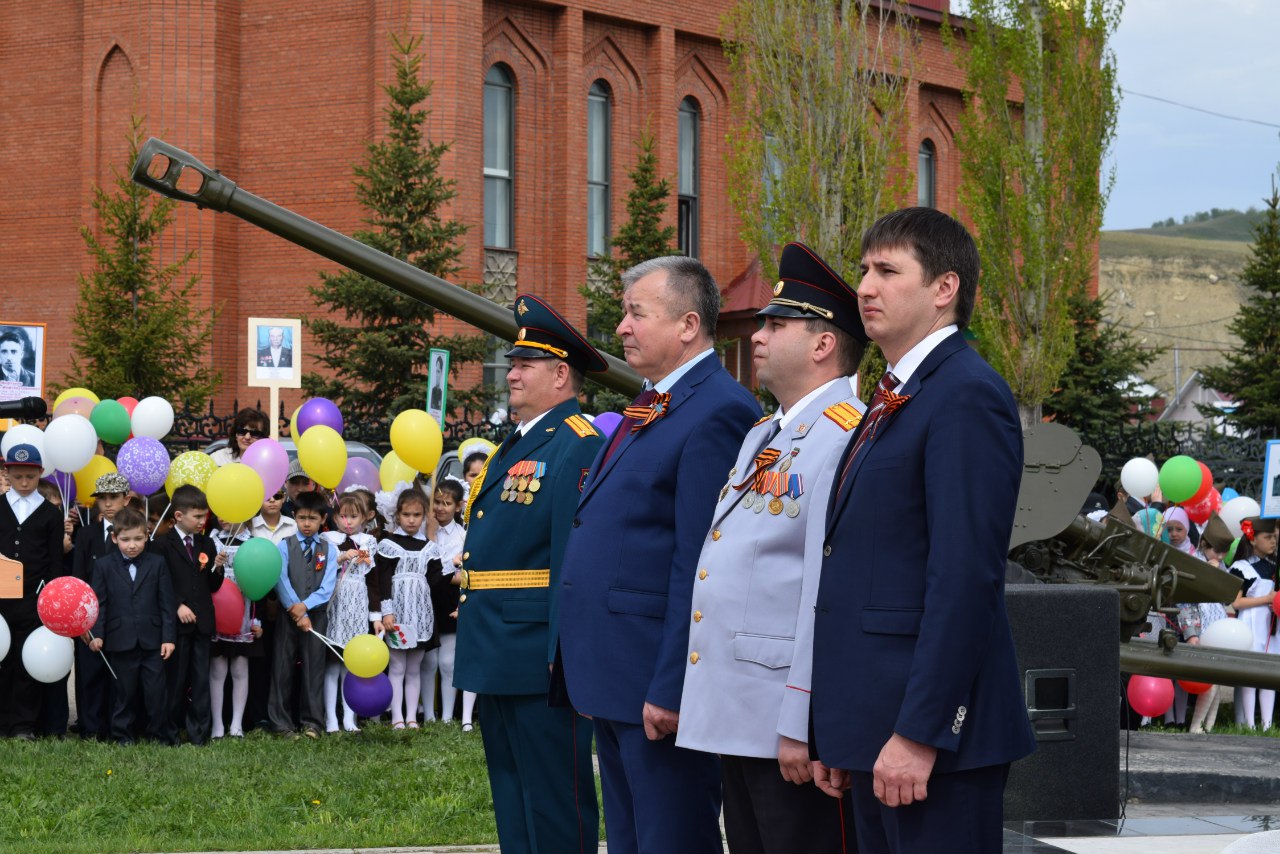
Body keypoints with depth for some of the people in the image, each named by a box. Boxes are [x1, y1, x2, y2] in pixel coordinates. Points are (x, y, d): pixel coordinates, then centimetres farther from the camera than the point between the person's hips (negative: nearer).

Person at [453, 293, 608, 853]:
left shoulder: (578, 447, -14)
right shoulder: (515, 446, 18)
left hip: (539, 655, -10)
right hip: (497, 657, 10)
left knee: (555, 806, -4)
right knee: (512, 801, 15)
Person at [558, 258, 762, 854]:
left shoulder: (719, 412, -15)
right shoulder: (648, 410, 16)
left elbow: (699, 567, -20)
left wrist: (671, 689, -22)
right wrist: (587, 671, 17)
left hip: (659, 685, -10)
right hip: (614, 680, 10)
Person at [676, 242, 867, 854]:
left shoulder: (844, 435, -14)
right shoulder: (763, 436, 19)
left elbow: (831, 592, -20)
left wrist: (802, 726, -23)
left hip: (789, 725, -10)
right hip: (736, 718, 10)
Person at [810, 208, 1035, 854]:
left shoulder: (967, 395, -12)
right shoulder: (891, 401, 19)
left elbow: (964, 578, -20)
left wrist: (919, 733, -22)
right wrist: (843, 735, 17)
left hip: (931, 731, -9)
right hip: (875, 728, 9)